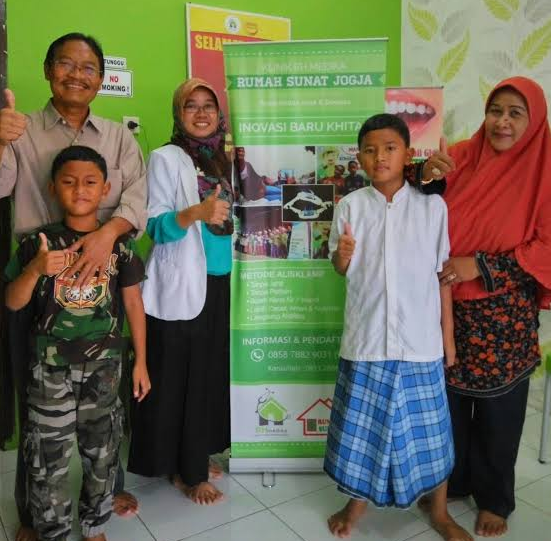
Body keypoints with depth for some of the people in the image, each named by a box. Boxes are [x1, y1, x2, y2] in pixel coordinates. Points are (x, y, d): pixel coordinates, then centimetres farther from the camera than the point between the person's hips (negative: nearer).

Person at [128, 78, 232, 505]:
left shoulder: (222, 159, 13)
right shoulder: (166, 158, -6)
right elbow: (154, 226, -14)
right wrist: (196, 213, -28)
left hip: (219, 282, 7)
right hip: (181, 286, -6)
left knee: (211, 372, 11)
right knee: (182, 377, 1)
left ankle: (197, 455, 28)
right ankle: (188, 472, 15)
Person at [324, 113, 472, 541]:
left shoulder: (432, 206, -4)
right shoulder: (350, 206, -1)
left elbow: (443, 273, 2)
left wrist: (448, 334, 3)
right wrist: (342, 254, -16)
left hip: (420, 339, 0)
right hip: (367, 337, 1)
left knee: (429, 426, 12)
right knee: (363, 421, 13)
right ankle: (358, 500, 37)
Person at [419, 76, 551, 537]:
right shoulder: (461, 156, 1)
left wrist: (481, 265, -20)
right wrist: (428, 179, -17)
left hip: (504, 318, -2)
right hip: (449, 308, 3)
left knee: (497, 412, 12)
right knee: (447, 403, 14)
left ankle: (494, 498, 34)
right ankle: (450, 480, 38)